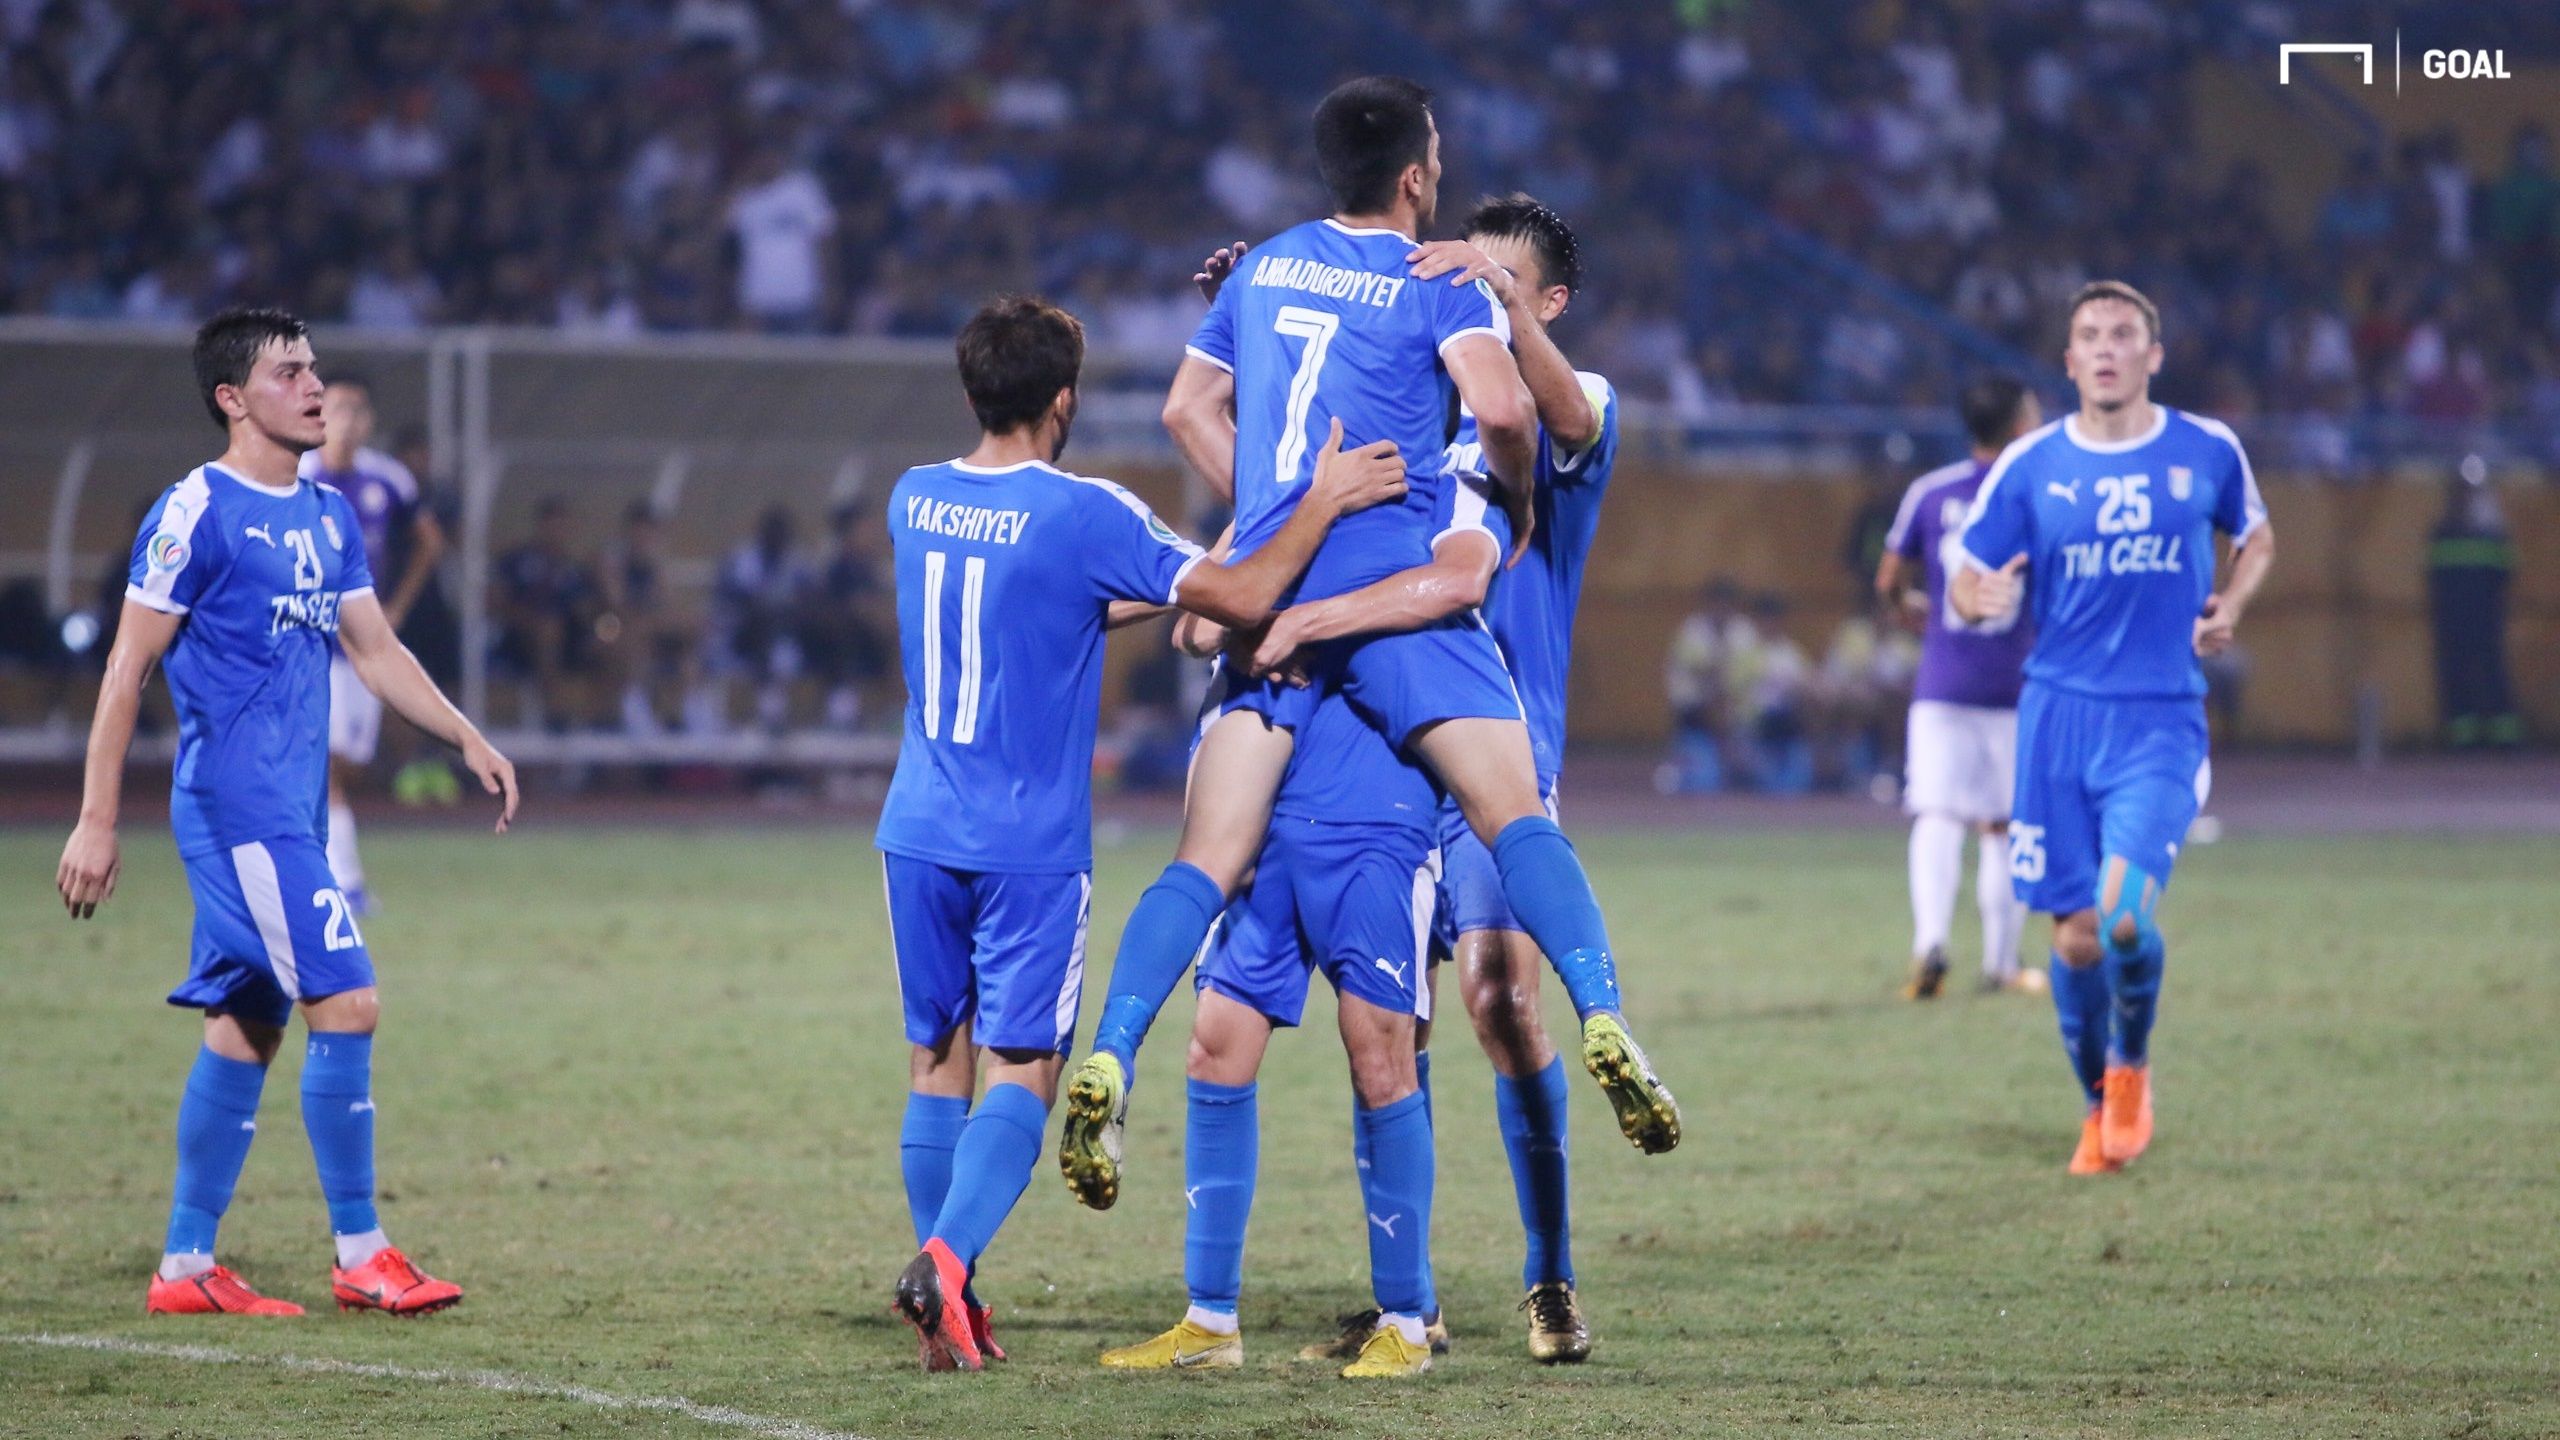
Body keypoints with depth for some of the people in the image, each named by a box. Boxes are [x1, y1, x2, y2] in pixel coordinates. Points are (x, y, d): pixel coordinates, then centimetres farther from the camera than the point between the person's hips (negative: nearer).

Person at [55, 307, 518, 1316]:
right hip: (239, 805, -8)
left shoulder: (329, 516, 14)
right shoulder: (197, 513, -10)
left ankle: (186, 1267, 13)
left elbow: (374, 650, 22)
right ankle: (359, 1256, -6)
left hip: (292, 808, 8)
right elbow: (129, 668, -9)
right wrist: (96, 821, -11)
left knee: (246, 1027, 8)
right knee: (346, 1005, -12)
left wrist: (468, 740, 12)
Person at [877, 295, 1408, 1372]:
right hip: (1030, 847, -5)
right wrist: (1324, 505, -1)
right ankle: (946, 1261, -23)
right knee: (1019, 1070, -3)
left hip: (918, 834, 5)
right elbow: (1241, 600, -12)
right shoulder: (1084, 515, -12)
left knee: (937, 1061, 11)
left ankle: (951, 1306, 11)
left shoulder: (913, 501, 7)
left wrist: (1147, 600, 28)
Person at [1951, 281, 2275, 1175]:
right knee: (2076, 935, 1)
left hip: (2161, 723, -2)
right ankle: (2100, 1105, 26)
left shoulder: (2207, 453, 3)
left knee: (2124, 913, -21)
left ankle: (2132, 1067, 9)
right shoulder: (2030, 466, 2)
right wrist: (1981, 598, -18)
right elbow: (1966, 583, 6)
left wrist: (2228, 607, 1)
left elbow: (2256, 538, 21)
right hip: (2059, 717, 2)